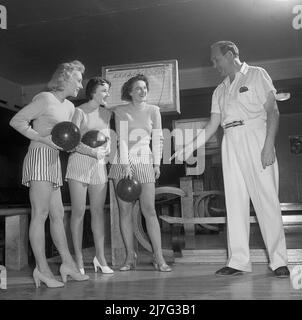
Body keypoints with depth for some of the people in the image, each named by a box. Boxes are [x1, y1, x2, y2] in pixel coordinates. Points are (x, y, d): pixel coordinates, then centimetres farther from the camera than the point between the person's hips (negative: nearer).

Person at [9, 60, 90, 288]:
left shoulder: (69, 107, 17)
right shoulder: (45, 99, -6)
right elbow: (16, 121, -9)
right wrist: (43, 139, -16)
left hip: (54, 160, 8)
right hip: (39, 157, -8)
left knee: (57, 214, 8)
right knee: (40, 214, -8)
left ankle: (68, 263, 13)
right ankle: (42, 269, -4)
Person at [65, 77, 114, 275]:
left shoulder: (107, 114, 13)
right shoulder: (80, 112, -4)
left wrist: (108, 150, 2)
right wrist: (94, 152, -17)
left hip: (100, 165, 5)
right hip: (79, 162, -4)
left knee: (98, 210, 3)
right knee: (79, 211, -2)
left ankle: (100, 257, 10)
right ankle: (79, 259, 6)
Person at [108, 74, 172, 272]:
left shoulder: (153, 110, 11)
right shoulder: (121, 111, 6)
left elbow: (158, 138, 10)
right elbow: (122, 138, -4)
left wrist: (157, 163, 2)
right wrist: (126, 165, -14)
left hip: (145, 161, 0)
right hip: (123, 162, 0)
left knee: (149, 209, -7)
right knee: (125, 210, -1)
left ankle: (159, 257, -4)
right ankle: (130, 257, 6)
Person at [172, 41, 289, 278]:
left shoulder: (257, 75, 7)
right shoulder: (220, 91, 22)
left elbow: (272, 111, -3)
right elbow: (212, 125, 18)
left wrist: (269, 145, -15)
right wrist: (190, 148, 9)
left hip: (255, 137, -5)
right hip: (230, 144, 5)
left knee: (267, 200, -6)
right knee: (235, 203, 0)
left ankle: (279, 260, 2)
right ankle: (239, 261, 5)